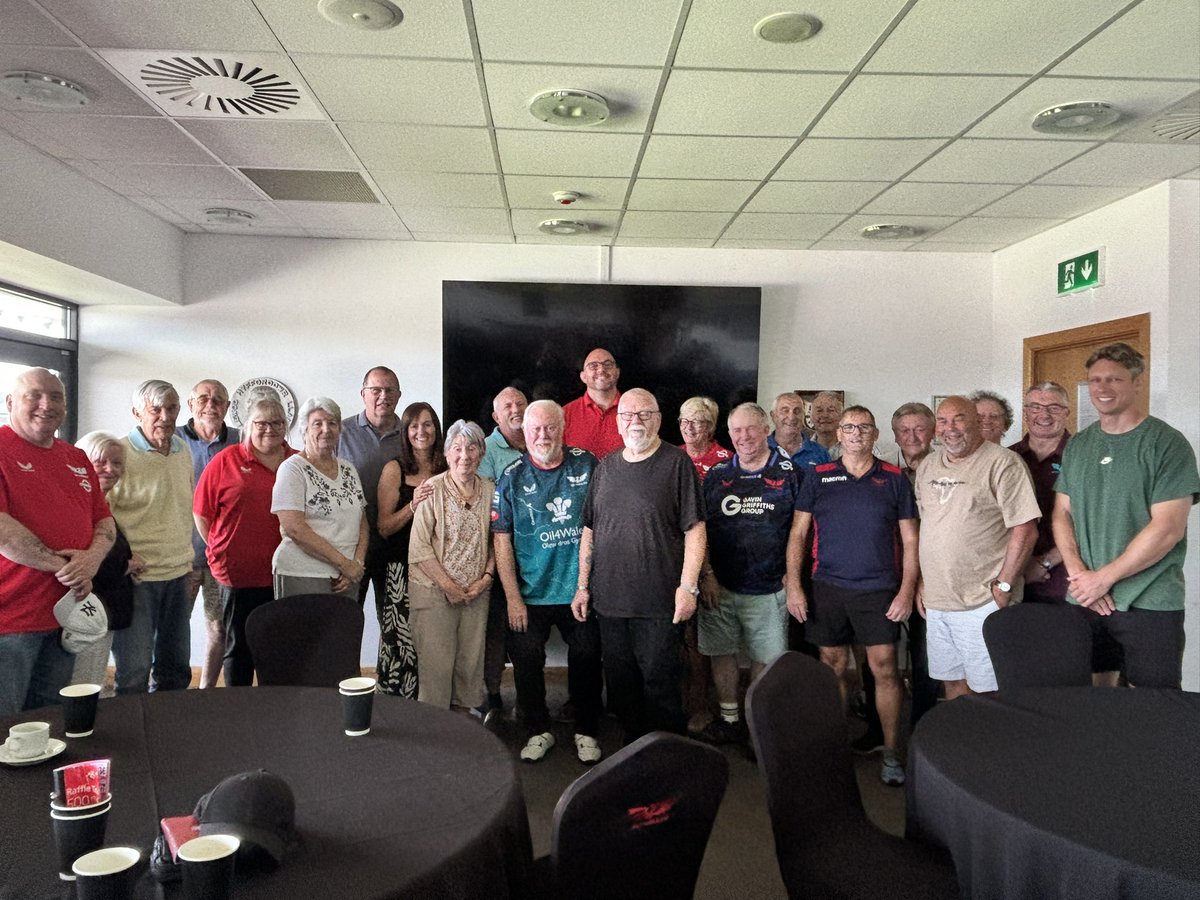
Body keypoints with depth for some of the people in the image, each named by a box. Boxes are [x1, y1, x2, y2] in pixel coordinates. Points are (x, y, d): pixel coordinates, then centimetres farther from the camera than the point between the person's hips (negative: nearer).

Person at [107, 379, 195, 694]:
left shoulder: (182, 449, 8)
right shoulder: (119, 453, -12)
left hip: (178, 574, 7)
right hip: (137, 577, -6)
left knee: (176, 668, 16)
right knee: (134, 673, 0)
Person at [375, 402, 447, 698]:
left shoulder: (446, 470, 10)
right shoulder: (394, 470, 1)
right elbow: (384, 527, -3)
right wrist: (413, 505, -15)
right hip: (403, 570, -2)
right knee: (403, 641, -7)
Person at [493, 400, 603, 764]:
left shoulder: (586, 465, -1)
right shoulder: (511, 478, -3)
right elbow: (502, 541, -4)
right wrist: (513, 597, -9)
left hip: (581, 589, 1)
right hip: (530, 593, 0)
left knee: (586, 661, 8)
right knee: (527, 662, 5)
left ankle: (587, 731, 27)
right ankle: (539, 730, 26)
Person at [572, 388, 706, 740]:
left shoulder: (677, 463, -4)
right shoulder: (605, 467, 12)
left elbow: (694, 529, -7)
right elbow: (589, 531, 15)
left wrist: (688, 586, -14)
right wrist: (582, 585, 11)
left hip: (660, 602, -5)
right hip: (609, 599, 5)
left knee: (660, 682, 2)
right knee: (620, 682, 13)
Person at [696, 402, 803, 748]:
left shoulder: (789, 473, 0)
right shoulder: (716, 475, 7)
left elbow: (796, 532, -2)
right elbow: (700, 529, 7)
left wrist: (793, 582, -7)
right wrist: (707, 574, -1)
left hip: (769, 587, -2)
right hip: (720, 586, 2)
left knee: (766, 658, 6)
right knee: (721, 652, 9)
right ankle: (729, 718, 24)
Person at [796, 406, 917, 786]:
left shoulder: (894, 479, 4)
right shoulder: (819, 478, 5)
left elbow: (909, 540, 4)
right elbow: (798, 533, 6)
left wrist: (906, 590, -5)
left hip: (879, 589, -1)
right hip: (828, 588, 1)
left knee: (884, 669, -2)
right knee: (833, 668, 8)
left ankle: (891, 752, 11)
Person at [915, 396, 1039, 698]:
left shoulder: (1003, 463, -9)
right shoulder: (928, 466, 13)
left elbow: (1025, 529, -12)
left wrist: (1003, 586, -14)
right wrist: (922, 582, 14)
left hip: (982, 602, -6)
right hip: (935, 601, 6)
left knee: (987, 689, 0)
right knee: (952, 682, 16)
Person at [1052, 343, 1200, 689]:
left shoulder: (1167, 444, -7)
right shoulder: (1077, 446, 10)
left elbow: (1167, 529, -14)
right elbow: (1062, 514, 8)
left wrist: (1103, 578, -14)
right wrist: (1079, 575, -7)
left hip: (1150, 605, -5)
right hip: (1083, 600, 5)